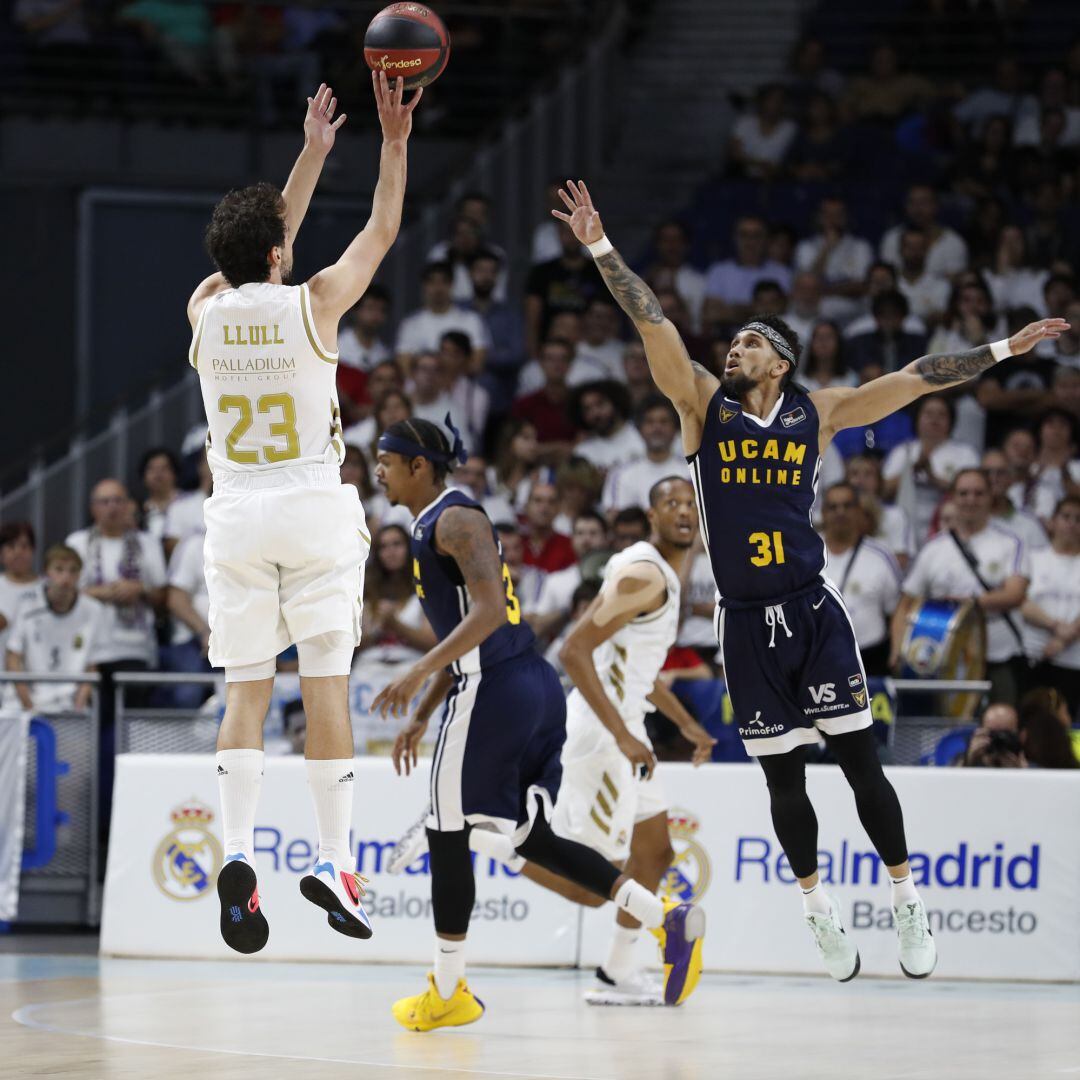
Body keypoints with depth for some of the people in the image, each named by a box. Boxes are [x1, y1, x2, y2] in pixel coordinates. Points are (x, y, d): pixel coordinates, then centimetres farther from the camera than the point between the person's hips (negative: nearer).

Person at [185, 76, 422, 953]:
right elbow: (383, 231, 8)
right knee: (327, 685, -2)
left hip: (236, 512, 3)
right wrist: (393, 142, 16)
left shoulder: (206, 310, 3)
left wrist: (314, 152, 29)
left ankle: (239, 851, -13)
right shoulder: (312, 304, -6)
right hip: (315, 509, -3)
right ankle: (333, 859, -5)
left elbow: (264, 243, 22)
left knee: (245, 692, 3)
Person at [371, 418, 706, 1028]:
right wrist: (421, 719, 28)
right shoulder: (434, 527, 22)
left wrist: (419, 674, -28)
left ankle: (448, 992, 9)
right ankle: (667, 919, 4)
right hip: (535, 685, 10)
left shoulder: (455, 520, -10)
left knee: (448, 833, 1)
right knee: (529, 837, 13)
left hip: (494, 691, -10)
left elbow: (489, 611, -23)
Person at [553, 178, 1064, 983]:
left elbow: (914, 380, 6)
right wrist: (601, 248, -17)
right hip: (746, 621, 1)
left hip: (814, 610, 0)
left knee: (860, 759, -3)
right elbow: (655, 326, -8)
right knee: (782, 774, 7)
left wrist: (1003, 351, 6)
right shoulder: (704, 404, 2)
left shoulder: (818, 413, 4)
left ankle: (908, 902, 7)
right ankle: (819, 909, 21)